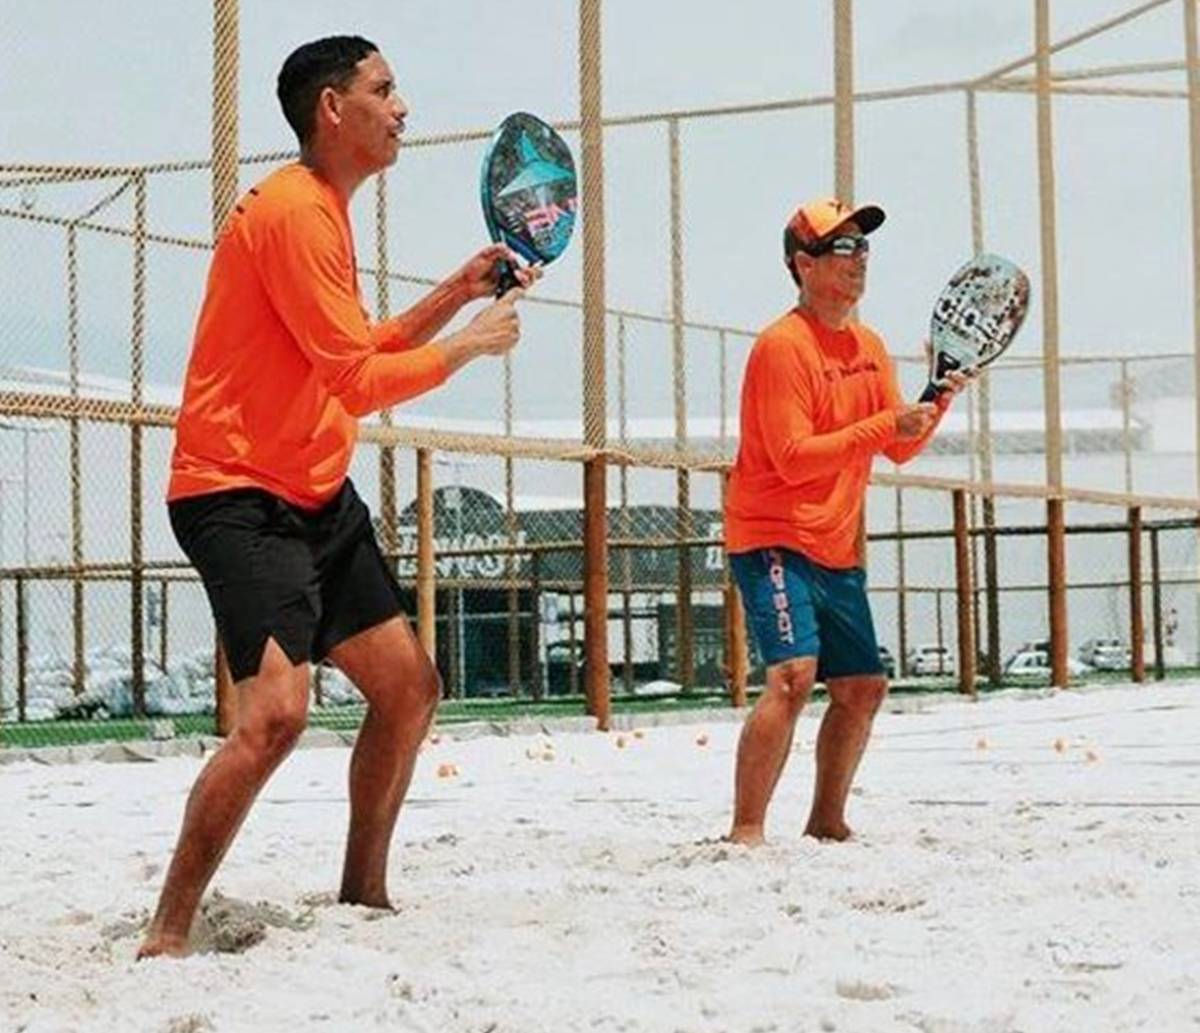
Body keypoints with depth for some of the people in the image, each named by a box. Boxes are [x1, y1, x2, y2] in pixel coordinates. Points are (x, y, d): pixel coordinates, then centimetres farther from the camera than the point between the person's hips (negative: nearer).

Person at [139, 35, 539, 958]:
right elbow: (359, 382, -20)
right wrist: (472, 343, -7)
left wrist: (457, 293, 15)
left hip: (318, 497, 11)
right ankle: (167, 937, -14)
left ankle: (363, 897, 26)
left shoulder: (325, 213, 15)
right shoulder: (292, 210, -17)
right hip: (239, 494, -11)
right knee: (276, 710, -23)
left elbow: (358, 357, 24)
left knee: (409, 687, 12)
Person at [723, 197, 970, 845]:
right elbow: (794, 458, -20)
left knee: (863, 687, 9)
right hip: (773, 540, -9)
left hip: (836, 550, 9)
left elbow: (900, 450, 13)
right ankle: (745, 833, -21)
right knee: (794, 674, -23)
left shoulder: (870, 348, 13)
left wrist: (937, 402, -5)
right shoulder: (783, 346, -13)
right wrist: (886, 425, -24)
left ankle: (826, 825, 24)